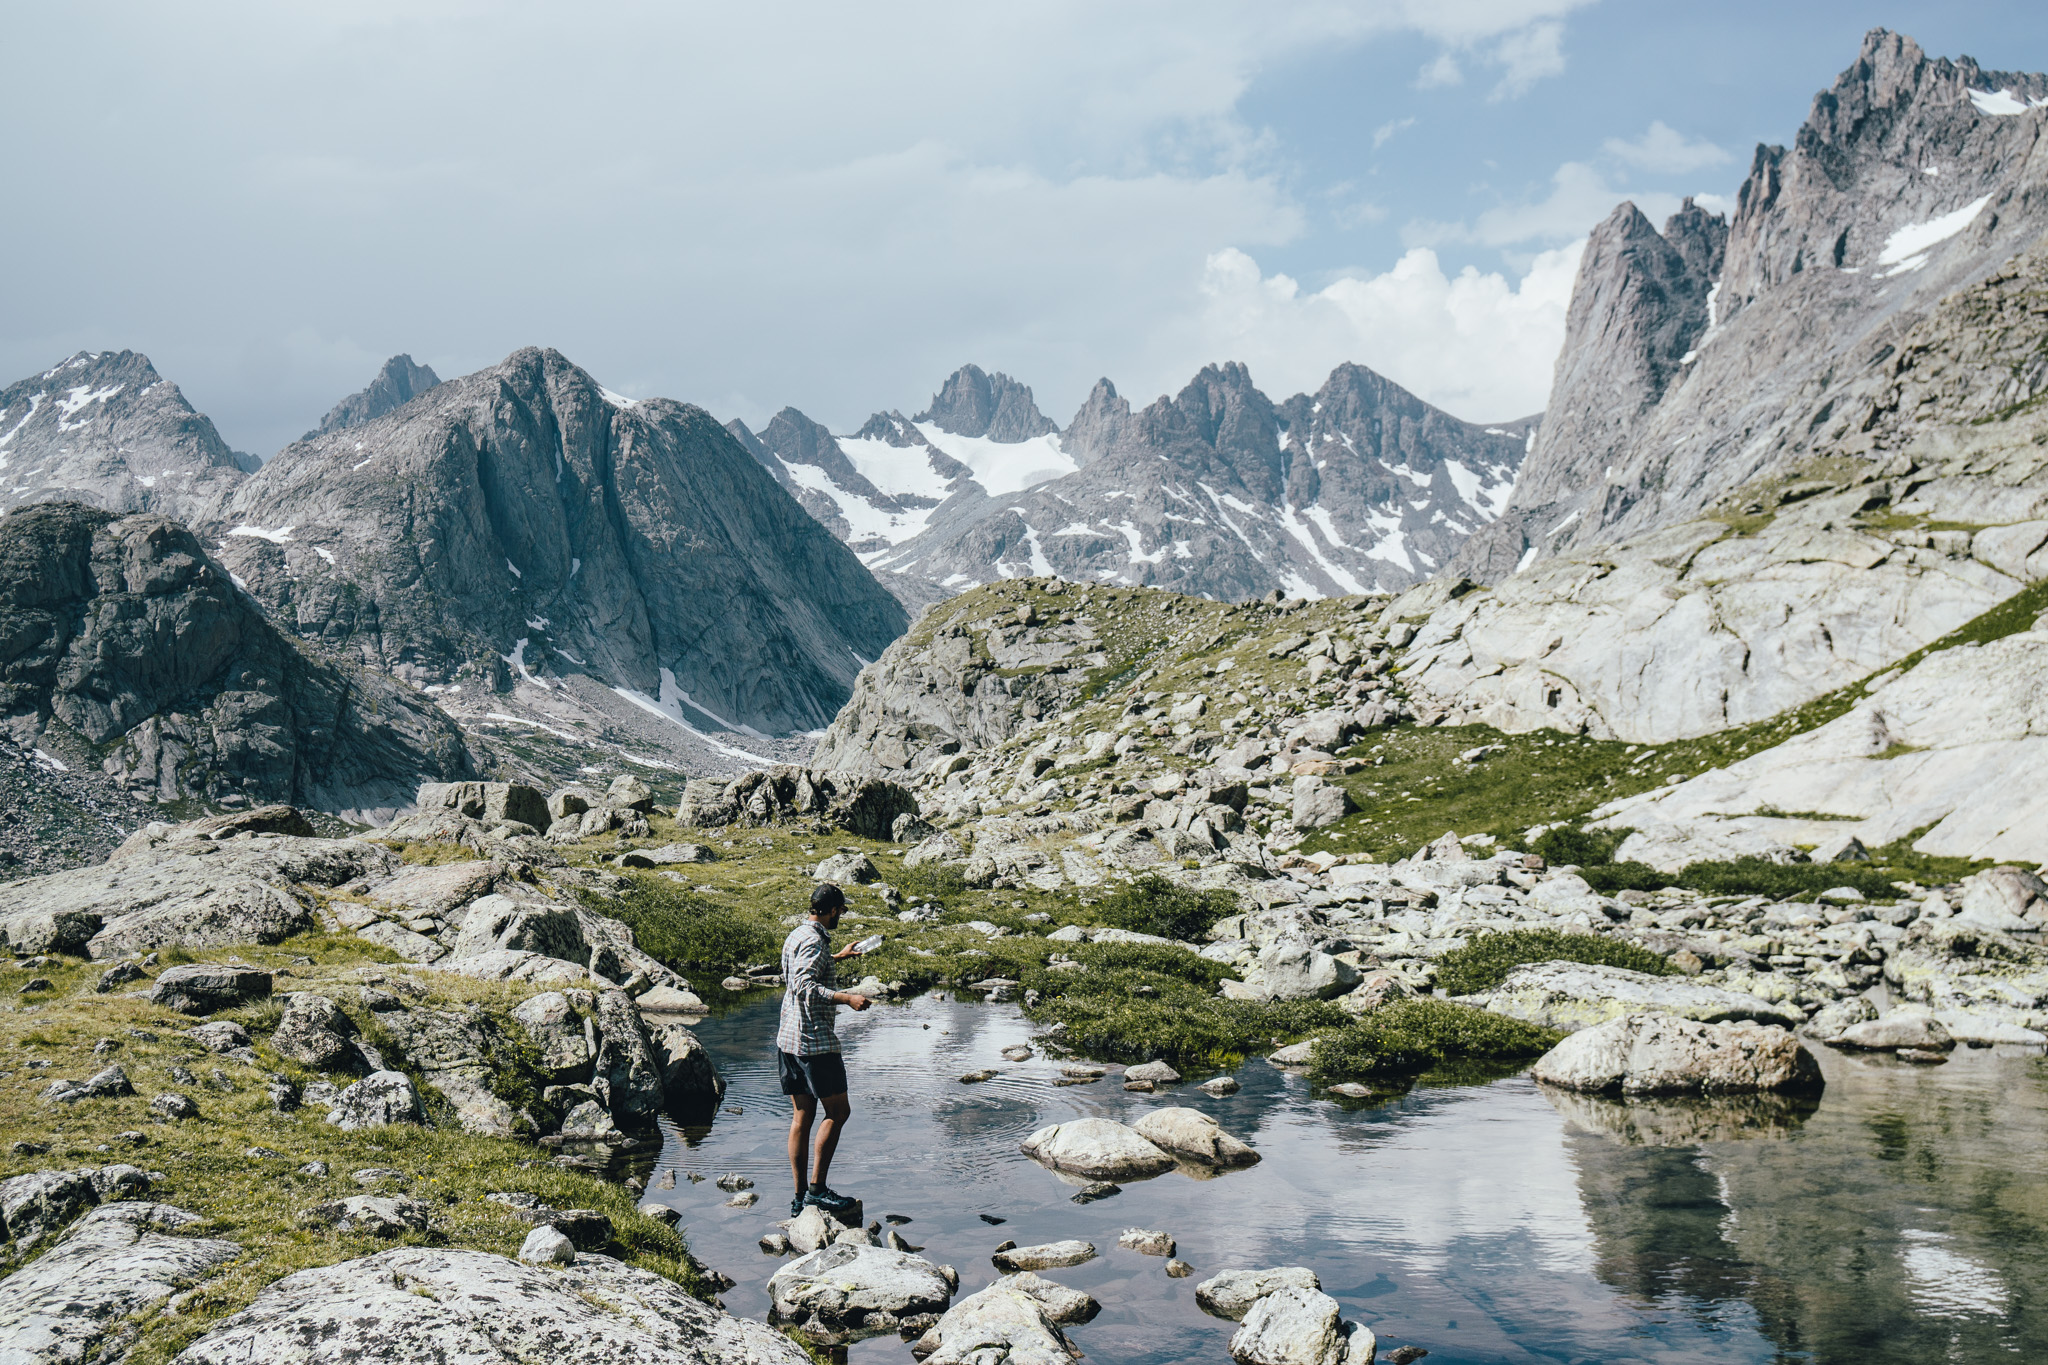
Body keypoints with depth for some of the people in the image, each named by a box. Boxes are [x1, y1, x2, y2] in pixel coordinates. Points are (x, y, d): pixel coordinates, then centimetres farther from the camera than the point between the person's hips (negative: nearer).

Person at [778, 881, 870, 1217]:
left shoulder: (795, 935, 15)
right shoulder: (813, 941, -15)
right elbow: (805, 986, -28)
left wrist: (836, 956, 51)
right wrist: (846, 998, -36)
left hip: (789, 1038, 10)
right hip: (814, 1040, -10)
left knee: (802, 1115, 10)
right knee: (837, 1112, -3)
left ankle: (800, 1197, 11)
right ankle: (817, 1189, -4)